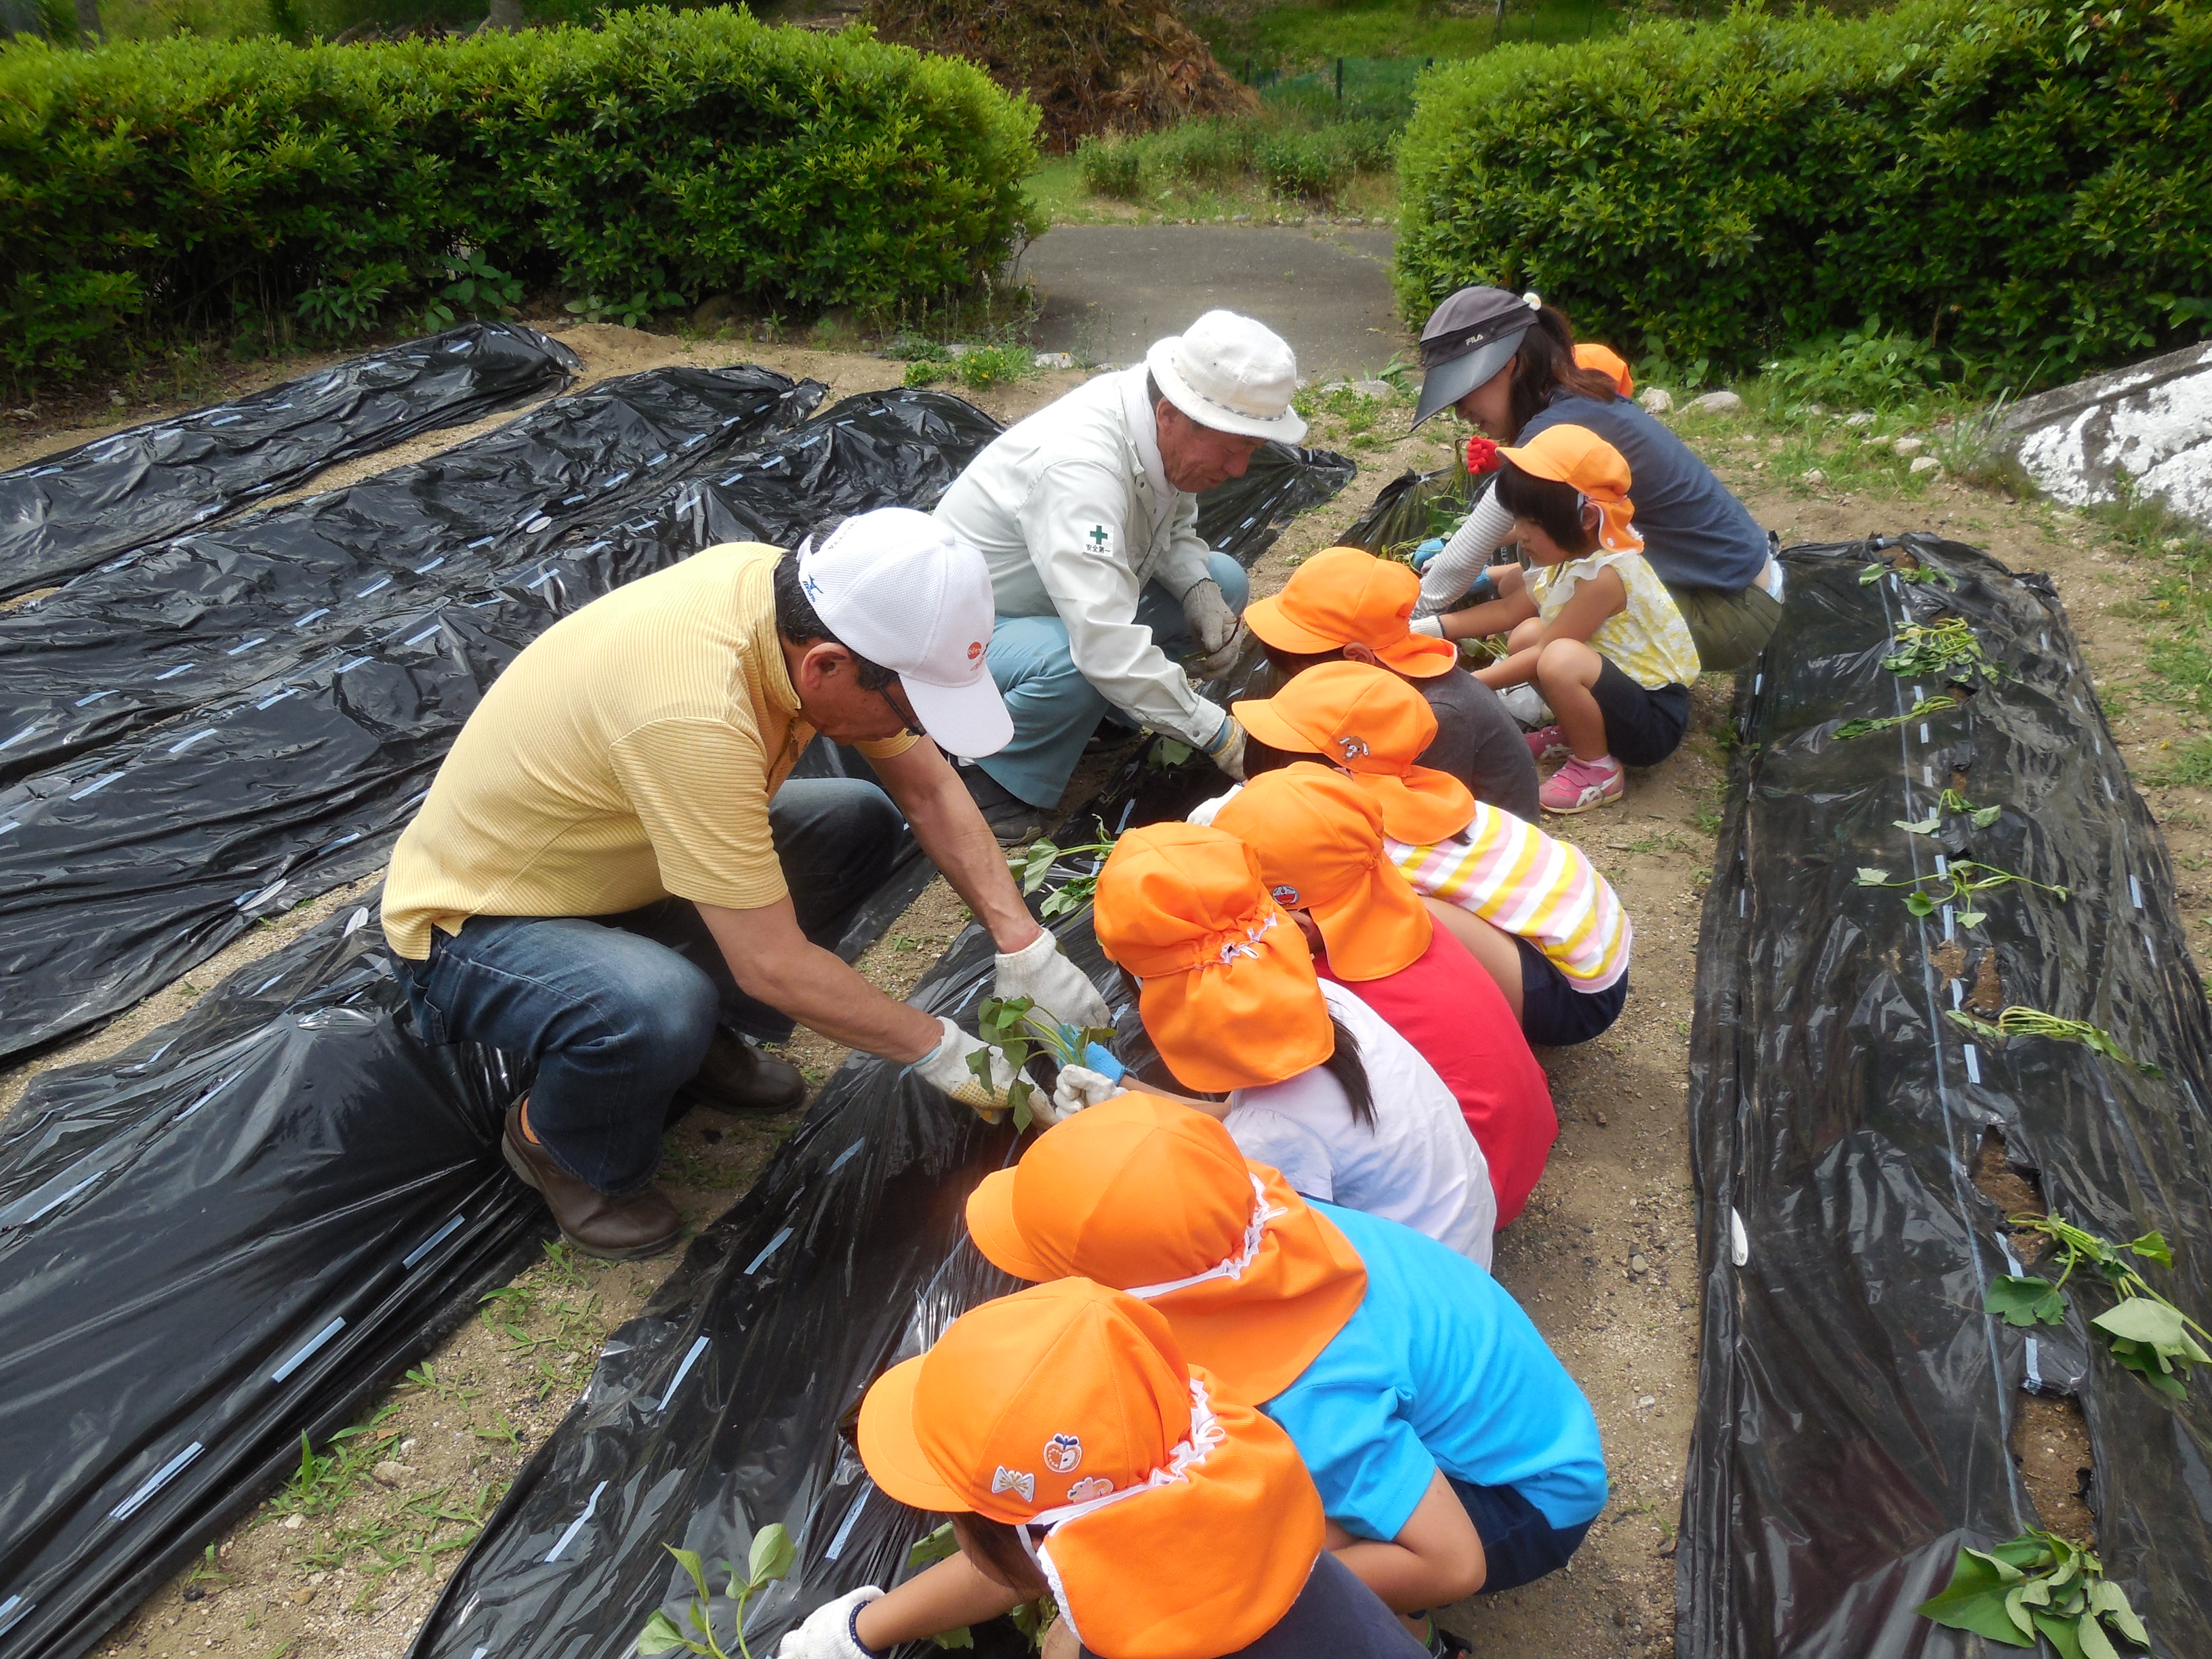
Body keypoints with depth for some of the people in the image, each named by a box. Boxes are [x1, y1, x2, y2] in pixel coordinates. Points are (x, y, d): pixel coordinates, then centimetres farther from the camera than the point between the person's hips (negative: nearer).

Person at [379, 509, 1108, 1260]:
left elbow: (930, 789, -5)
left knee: (858, 824, -5)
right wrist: (939, 1048, -20)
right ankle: (556, 1143, -3)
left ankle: (704, 1035, 9)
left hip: (609, 861, 8)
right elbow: (774, 965, -33)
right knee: (657, 1009, -37)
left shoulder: (790, 589, -16)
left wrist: (1026, 947, -13)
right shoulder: (692, 715, -40)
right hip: (472, 924, -7)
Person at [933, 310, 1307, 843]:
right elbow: (1106, 647, -44)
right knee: (1076, 665, -39)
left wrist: (1200, 590, -15)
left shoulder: (1159, 424, -12)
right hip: (971, 624, -8)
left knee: (1223, 580, -5)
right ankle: (988, 779, -12)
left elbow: (1176, 529, 8)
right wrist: (1219, 736, -37)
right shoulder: (1078, 465, -38)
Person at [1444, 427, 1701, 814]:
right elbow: (1508, 611, 11)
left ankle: (1599, 769, -11)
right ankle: (1576, 733, 14)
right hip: (1618, 688, 9)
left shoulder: (1604, 576, -26)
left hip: (1656, 720, -9)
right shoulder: (1573, 555, 1)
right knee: (1525, 634, 1)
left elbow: (1543, 658, -22)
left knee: (1561, 659, -35)